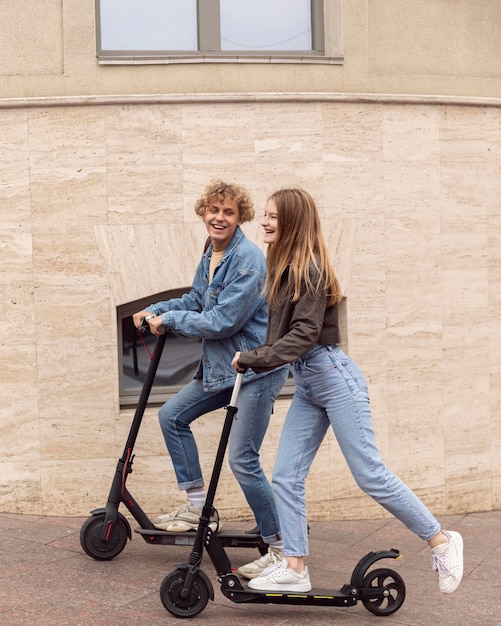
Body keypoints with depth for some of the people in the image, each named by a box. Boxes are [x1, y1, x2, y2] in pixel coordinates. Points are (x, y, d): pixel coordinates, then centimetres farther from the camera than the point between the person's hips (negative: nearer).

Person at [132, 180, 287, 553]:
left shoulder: (248, 259, -20)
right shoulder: (210, 254, 9)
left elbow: (222, 322, -22)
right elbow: (196, 300, 20)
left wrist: (170, 320, -11)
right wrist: (155, 311, 5)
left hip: (257, 367, -10)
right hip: (220, 366, 10)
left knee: (243, 460, -8)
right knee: (172, 416, 12)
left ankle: (280, 546, 5)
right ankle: (198, 508, 20)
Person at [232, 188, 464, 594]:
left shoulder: (310, 269, -15)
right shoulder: (284, 267, 12)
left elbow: (304, 334, -23)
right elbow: (283, 333, 11)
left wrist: (253, 359, -24)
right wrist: (254, 360, 0)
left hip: (334, 377, -9)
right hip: (305, 385, 9)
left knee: (370, 475, -4)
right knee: (286, 477, 3)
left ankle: (442, 542, 9)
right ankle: (294, 568, 9)